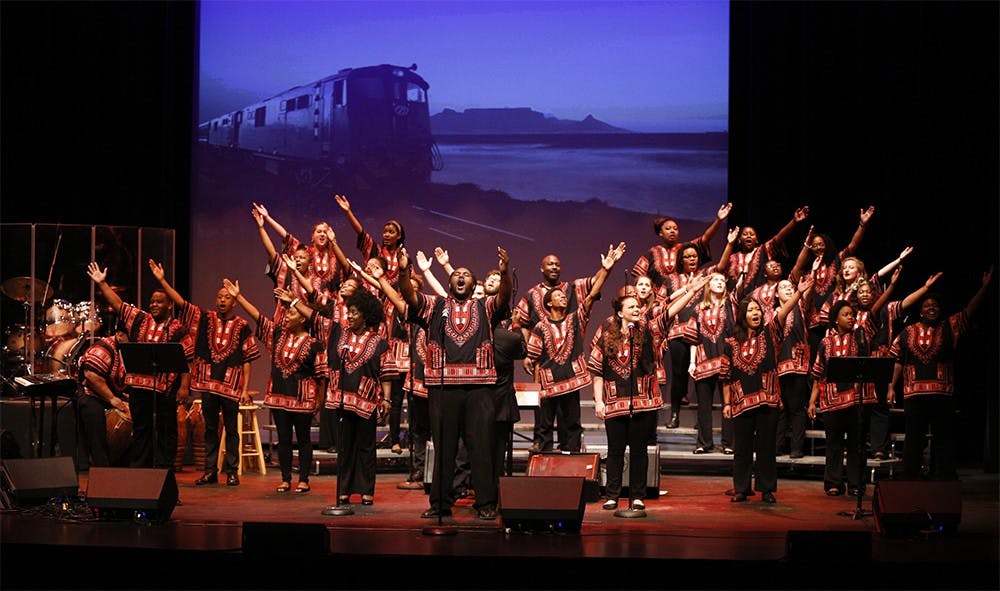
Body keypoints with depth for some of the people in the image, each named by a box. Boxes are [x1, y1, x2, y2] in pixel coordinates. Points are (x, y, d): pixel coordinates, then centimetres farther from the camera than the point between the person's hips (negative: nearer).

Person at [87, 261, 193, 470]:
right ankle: (138, 469, 15)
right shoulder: (139, 319, 12)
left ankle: (163, 470, 5)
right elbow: (117, 304, 13)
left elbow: (188, 360, -4)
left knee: (165, 430, 1)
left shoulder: (178, 330, -1)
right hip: (139, 384, 4)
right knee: (140, 429, 10)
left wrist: (184, 386, -11)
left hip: (166, 388, -4)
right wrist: (102, 283, 6)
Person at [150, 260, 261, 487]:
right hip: (207, 382, 3)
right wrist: (162, 280, -8)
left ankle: (232, 471, 9)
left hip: (231, 384, -2)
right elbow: (180, 302, 1)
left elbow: (247, 360, 0)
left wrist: (245, 389, -6)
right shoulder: (205, 319, 6)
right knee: (210, 428, 8)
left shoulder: (242, 327, 0)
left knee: (231, 429, 3)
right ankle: (210, 471, 15)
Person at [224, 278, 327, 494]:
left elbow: (321, 375, -7)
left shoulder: (313, 345, -9)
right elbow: (258, 316, 5)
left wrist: (320, 401, -9)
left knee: (303, 438, 3)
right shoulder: (278, 334, 6)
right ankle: (285, 479, 14)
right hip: (279, 395, 5)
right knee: (283, 438, 8)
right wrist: (238, 297, 0)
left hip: (302, 398, -5)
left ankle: (303, 480, 9)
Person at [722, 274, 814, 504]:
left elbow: (783, 312, -11)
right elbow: (726, 377, 9)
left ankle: (767, 490, 9)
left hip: (767, 400, 0)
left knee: (767, 446, 3)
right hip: (741, 402, 1)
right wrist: (726, 403, 6)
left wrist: (798, 292, -24)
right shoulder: (732, 343, 6)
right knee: (742, 448, 5)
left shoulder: (769, 335, 5)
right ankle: (741, 489, 14)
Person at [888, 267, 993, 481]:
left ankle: (945, 479, 7)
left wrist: (984, 287, -10)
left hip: (942, 392, 0)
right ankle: (910, 479, 10)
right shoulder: (908, 333, 9)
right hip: (914, 392, 0)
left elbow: (969, 311, -1)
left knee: (944, 438, 3)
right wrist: (892, 387, 8)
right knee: (914, 438, 5)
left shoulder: (949, 327, 8)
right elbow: (899, 362, 12)